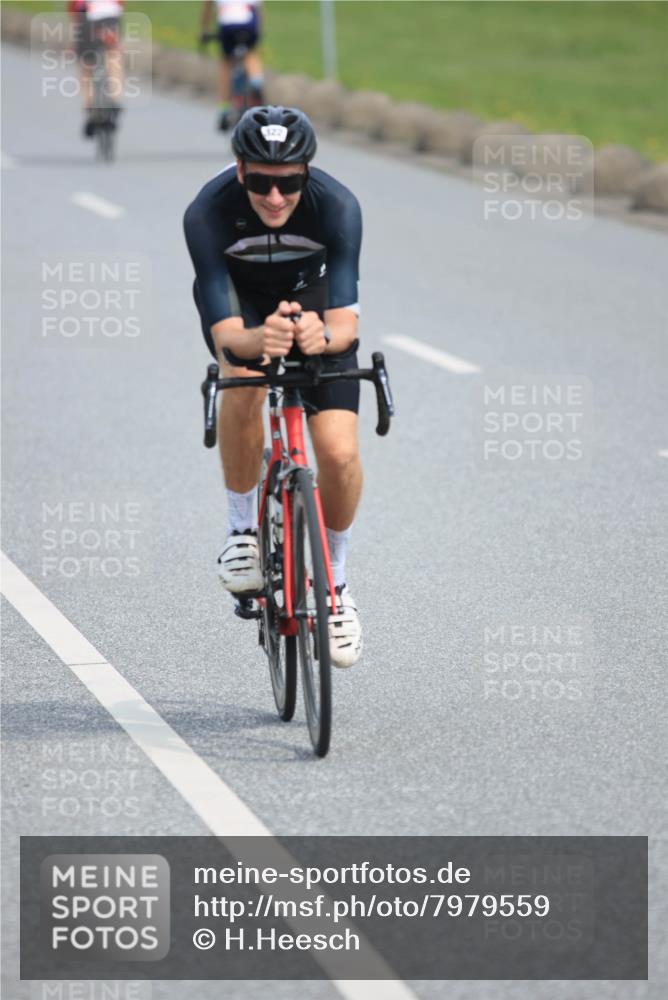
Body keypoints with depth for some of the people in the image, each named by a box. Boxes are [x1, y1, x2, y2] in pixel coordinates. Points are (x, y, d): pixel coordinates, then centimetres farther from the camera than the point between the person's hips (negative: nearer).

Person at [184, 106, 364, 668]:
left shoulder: (336, 206, -33)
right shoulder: (208, 214, -34)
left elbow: (345, 322, -37)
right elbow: (226, 333, -38)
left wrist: (323, 335, -60)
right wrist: (257, 339, -60)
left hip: (312, 293, 1)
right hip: (238, 295, -1)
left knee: (339, 453, -16)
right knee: (245, 382, -35)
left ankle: (334, 581, 10)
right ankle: (243, 526, -12)